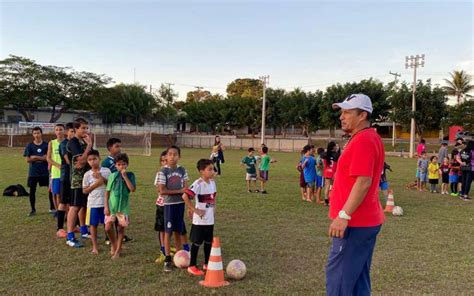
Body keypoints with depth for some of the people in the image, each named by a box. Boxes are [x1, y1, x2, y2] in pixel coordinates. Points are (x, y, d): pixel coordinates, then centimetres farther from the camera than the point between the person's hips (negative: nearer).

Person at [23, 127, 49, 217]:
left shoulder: (46, 145, 0)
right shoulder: (29, 146, 2)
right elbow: (27, 159, -4)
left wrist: (35, 157, -11)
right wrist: (42, 158, -10)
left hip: (45, 171, -1)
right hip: (33, 172, 1)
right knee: (32, 191, 7)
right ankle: (33, 209, 21)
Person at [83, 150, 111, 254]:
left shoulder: (106, 171, -1)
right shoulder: (87, 174, -2)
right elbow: (85, 191, -2)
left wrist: (101, 178, -13)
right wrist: (96, 184, -14)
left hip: (106, 202, 0)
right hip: (93, 203, 0)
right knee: (93, 225, 7)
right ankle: (94, 247, 19)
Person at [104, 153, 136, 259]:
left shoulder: (130, 175, -2)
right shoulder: (112, 176, 0)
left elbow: (133, 189, -17)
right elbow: (107, 192, 3)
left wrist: (125, 176, -17)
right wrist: (106, 206, -3)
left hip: (124, 206, -1)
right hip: (112, 206, 1)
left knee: (121, 228, 5)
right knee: (108, 227, -5)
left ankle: (118, 250, 22)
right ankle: (113, 244, 23)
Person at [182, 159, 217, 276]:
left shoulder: (212, 183, 5)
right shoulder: (198, 184, -20)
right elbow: (185, 196, -28)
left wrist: (213, 207, 7)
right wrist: (195, 210, -22)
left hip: (210, 219, 7)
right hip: (200, 220, -7)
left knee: (209, 242, 16)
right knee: (197, 242, 4)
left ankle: (207, 264, 31)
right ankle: (192, 266, 17)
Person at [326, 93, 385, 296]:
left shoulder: (363, 140, -17)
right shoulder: (369, 138, 15)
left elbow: (363, 182, -24)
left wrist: (343, 215, -24)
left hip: (355, 223, -10)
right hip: (365, 221, 10)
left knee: (338, 276, -3)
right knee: (358, 277, 17)